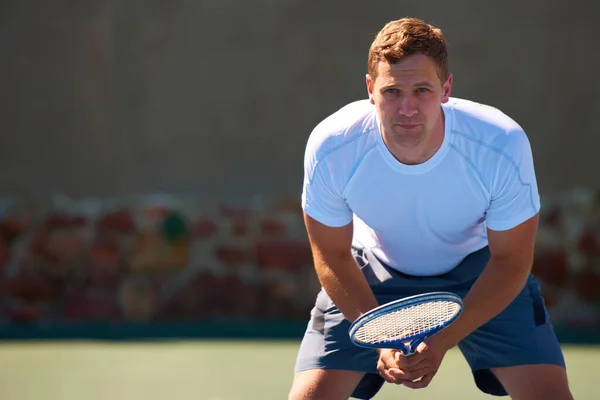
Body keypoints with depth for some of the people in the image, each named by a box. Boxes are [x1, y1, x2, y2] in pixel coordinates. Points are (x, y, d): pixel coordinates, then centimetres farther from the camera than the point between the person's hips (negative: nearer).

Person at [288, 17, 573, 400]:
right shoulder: (330, 148, -29)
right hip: (372, 271, 0)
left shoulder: (504, 145, -32)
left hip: (479, 270, 0)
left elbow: (509, 260, -18)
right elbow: (334, 256, -13)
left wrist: (443, 340, -28)